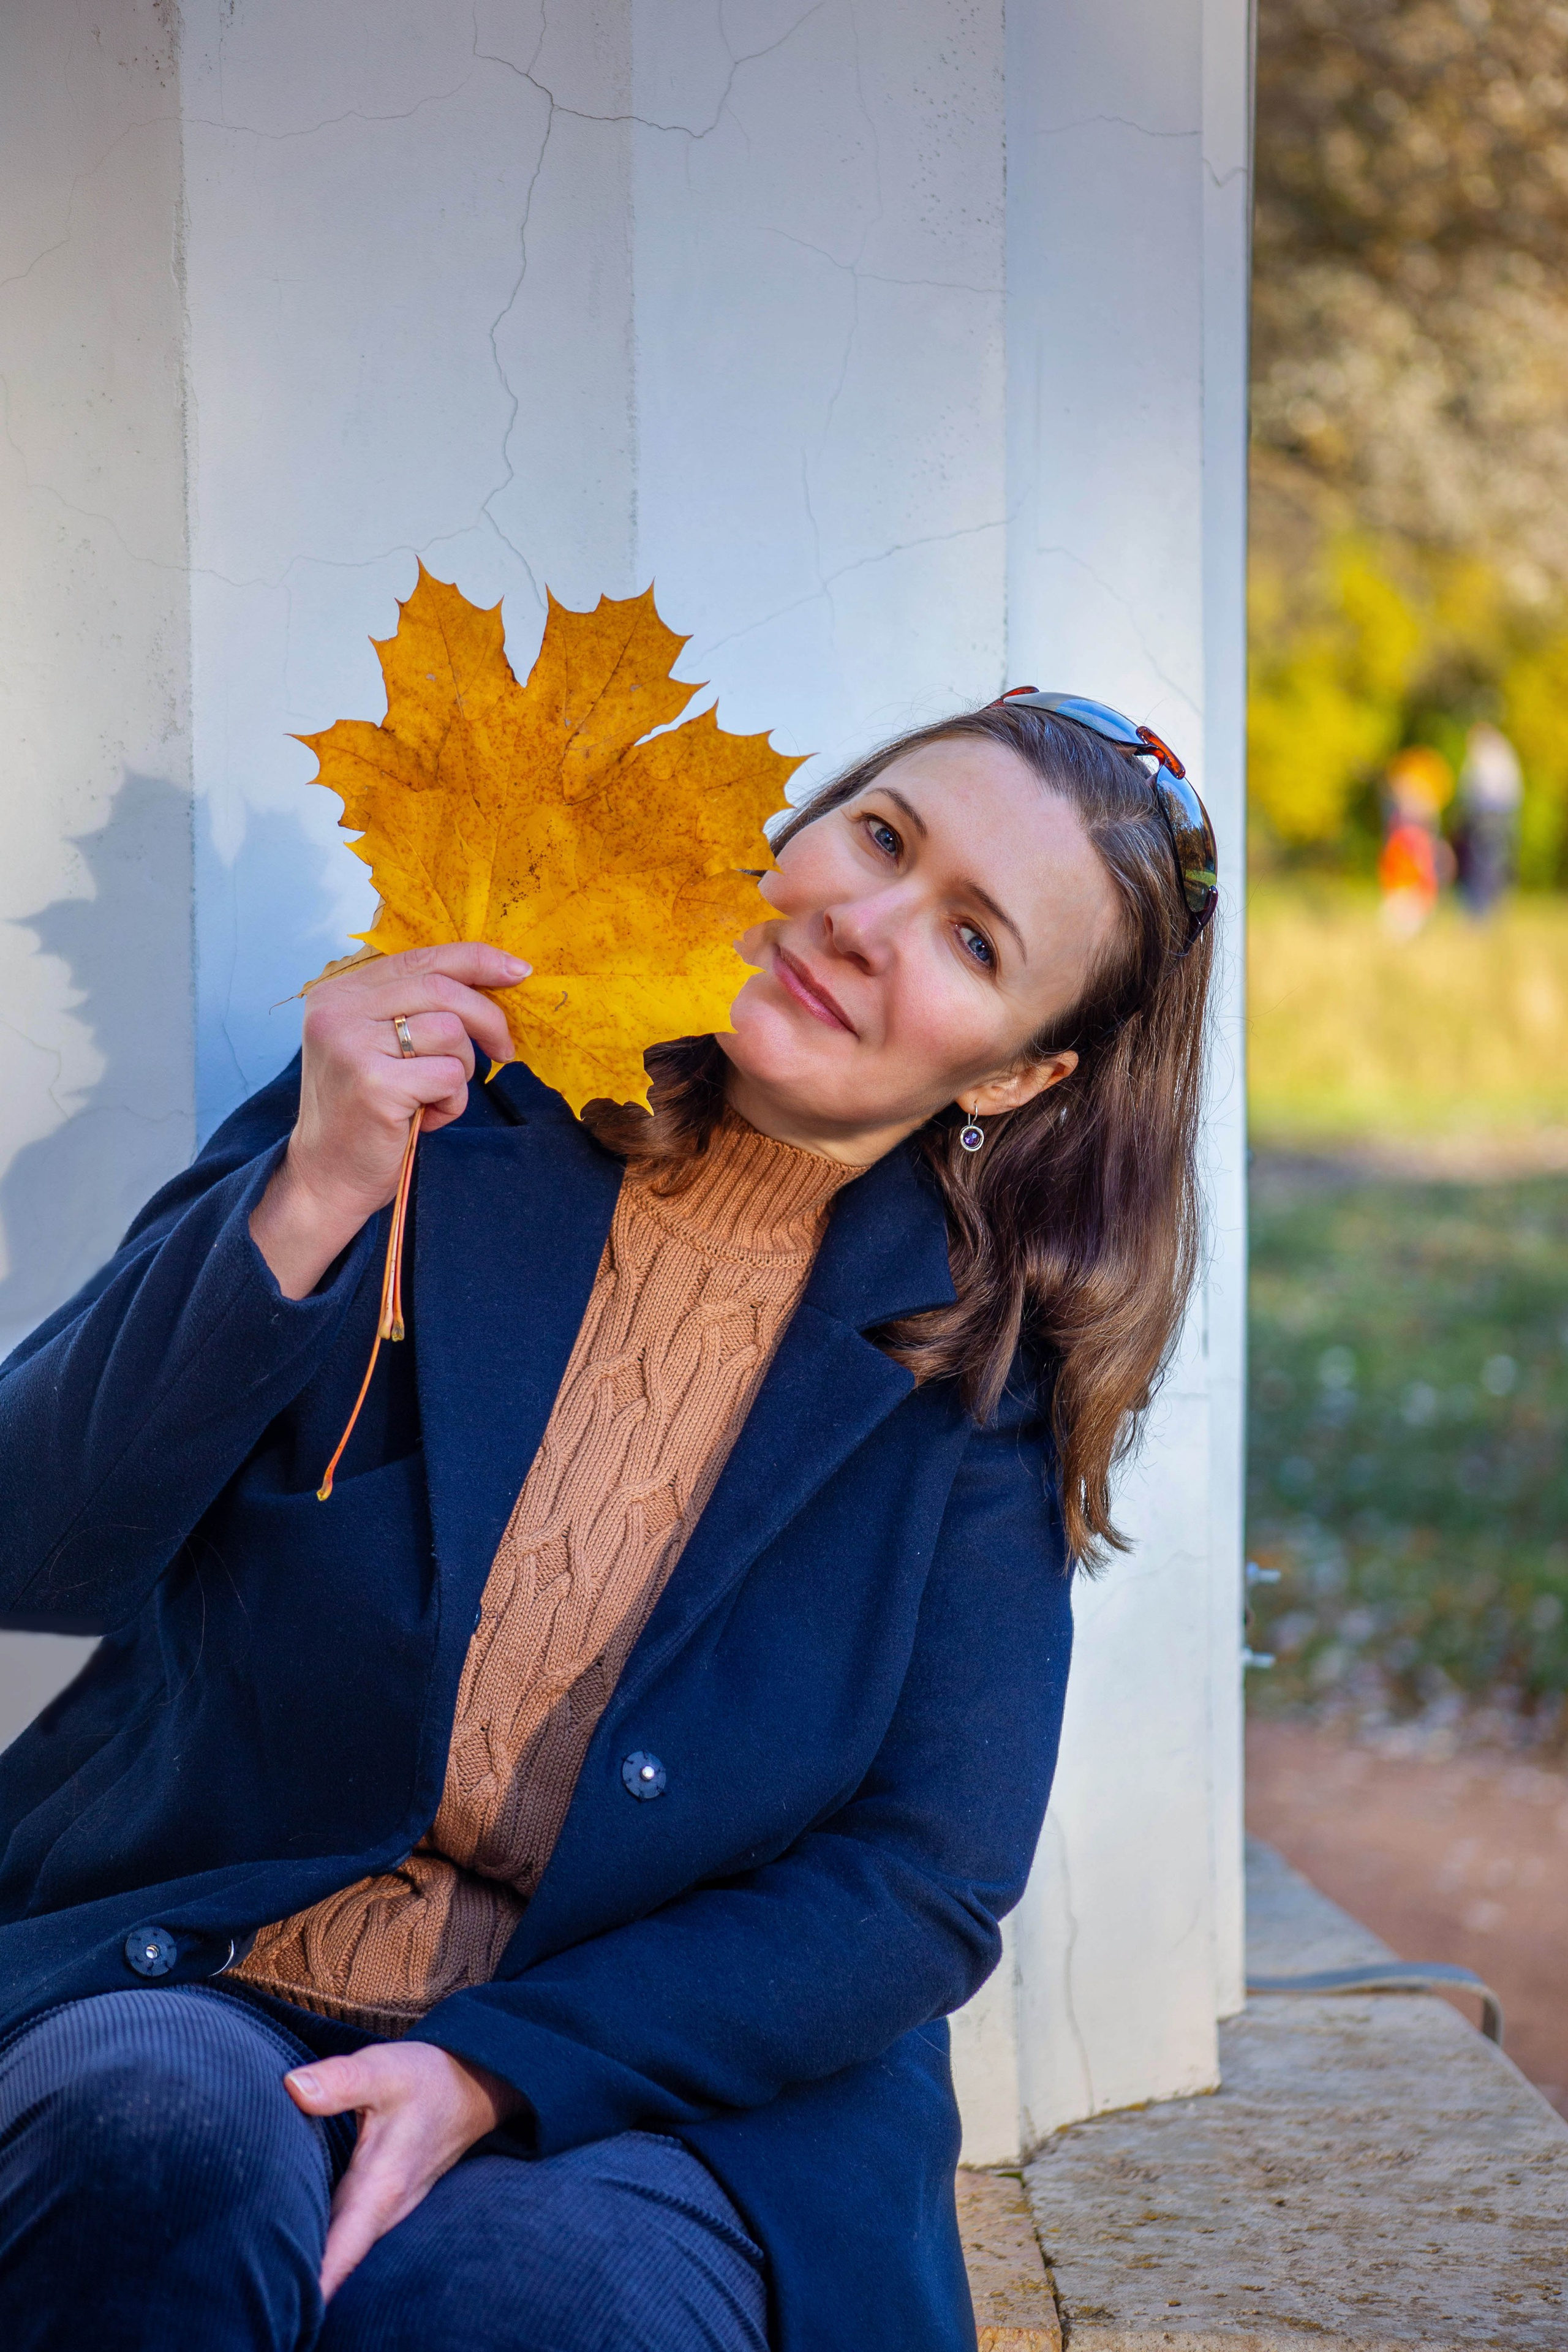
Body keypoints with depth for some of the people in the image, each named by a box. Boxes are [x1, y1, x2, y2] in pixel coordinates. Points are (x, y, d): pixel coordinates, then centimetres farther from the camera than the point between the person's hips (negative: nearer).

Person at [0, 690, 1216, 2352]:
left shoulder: (977, 1358, 2)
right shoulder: (422, 1083, 2)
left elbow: (924, 1886, -1)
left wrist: (499, 2070, -14)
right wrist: (306, 1211, -18)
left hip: (675, 2078, 0)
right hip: (206, 1984, 1)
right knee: (162, 2151, -34)